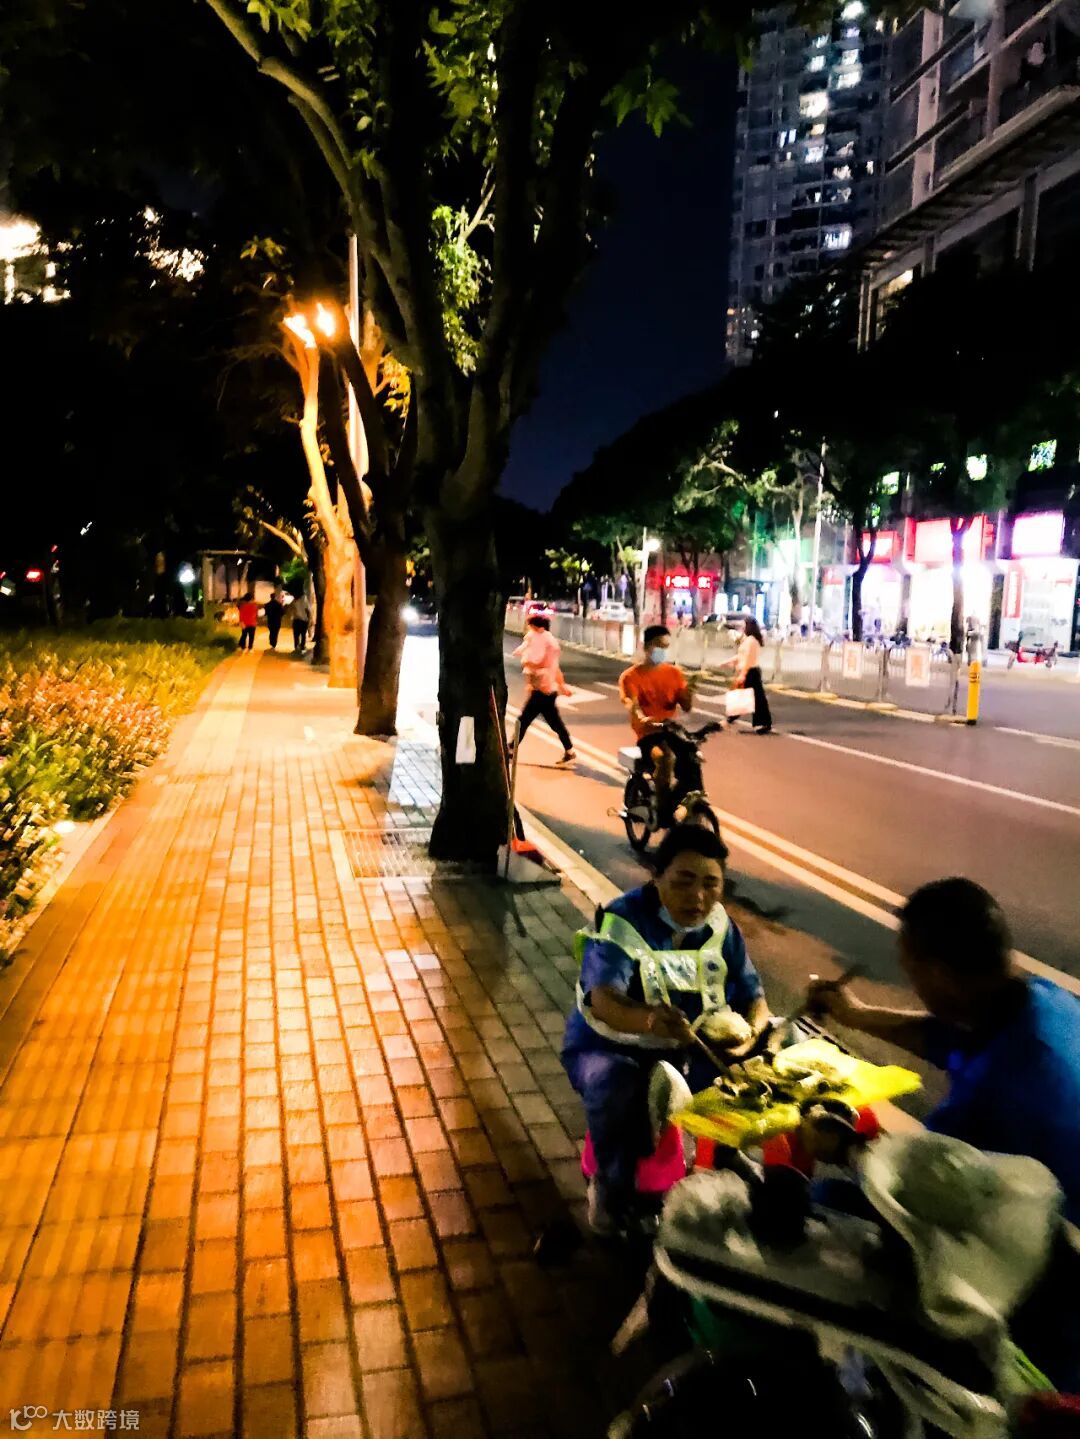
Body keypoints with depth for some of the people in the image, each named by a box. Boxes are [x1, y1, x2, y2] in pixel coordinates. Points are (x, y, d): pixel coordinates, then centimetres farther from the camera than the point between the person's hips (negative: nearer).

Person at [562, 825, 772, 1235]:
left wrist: (749, 1032, -28)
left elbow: (753, 996, -3)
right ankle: (612, 1190, -7)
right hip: (612, 1046, -4)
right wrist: (649, 1019, -57)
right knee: (616, 1087, -35)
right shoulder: (621, 920, -22)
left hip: (689, 1051, 5)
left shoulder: (722, 928, -4)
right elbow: (604, 1002, -35)